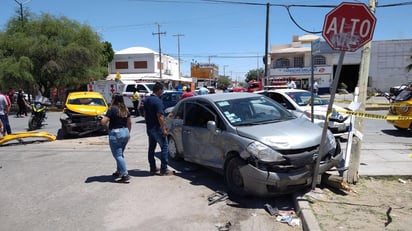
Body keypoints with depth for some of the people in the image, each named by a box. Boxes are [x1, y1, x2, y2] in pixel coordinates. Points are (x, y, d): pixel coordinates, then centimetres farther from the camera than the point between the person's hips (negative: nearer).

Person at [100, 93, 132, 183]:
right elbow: (129, 122, 16)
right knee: (121, 154, 20)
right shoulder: (125, 109, 8)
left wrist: (104, 117, 4)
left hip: (115, 133, -7)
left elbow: (103, 122, -17)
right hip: (125, 132, 7)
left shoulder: (112, 109, -12)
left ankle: (125, 174, -8)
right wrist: (128, 133, 27)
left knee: (118, 155, -3)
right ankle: (119, 172, 30)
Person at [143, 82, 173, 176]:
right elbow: (160, 116, -22)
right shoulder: (158, 101, -19)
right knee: (164, 147, -2)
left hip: (149, 127, 9)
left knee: (151, 147, 14)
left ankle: (153, 168, 21)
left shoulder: (146, 100, 9)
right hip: (157, 127, -9)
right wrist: (164, 129, -19)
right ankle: (163, 170, -2)